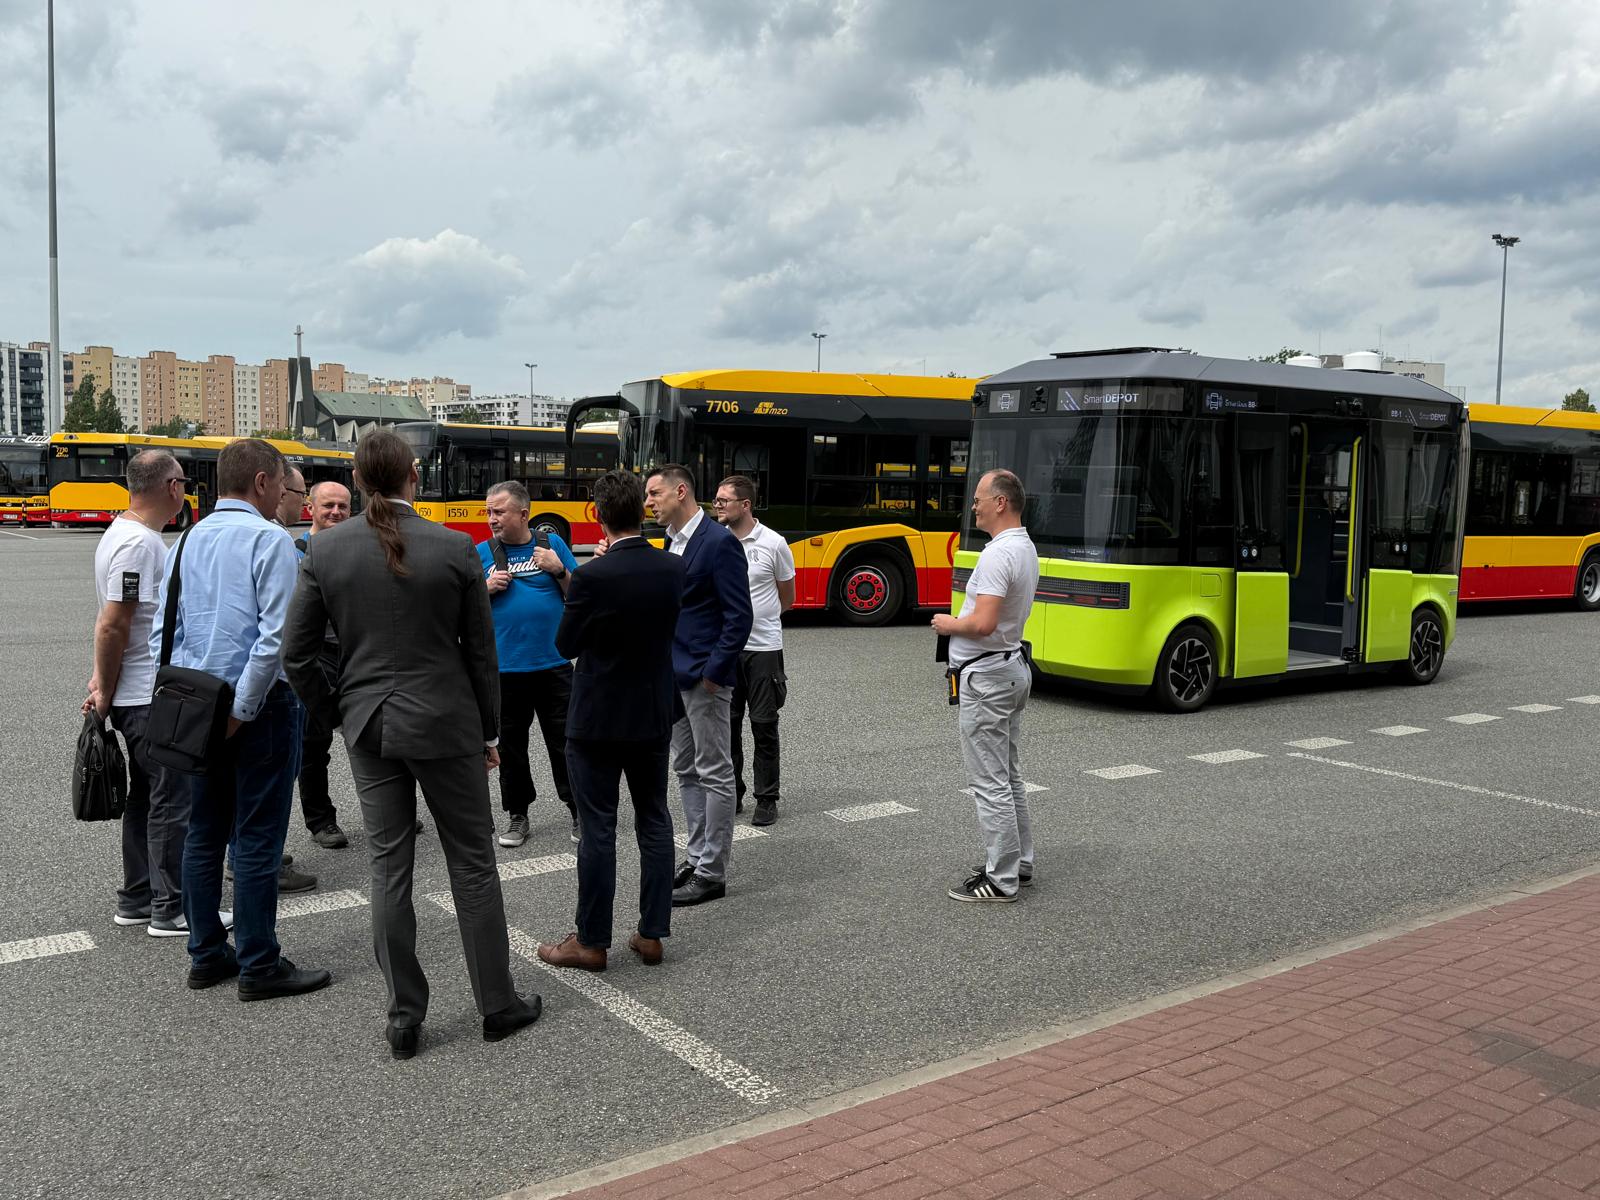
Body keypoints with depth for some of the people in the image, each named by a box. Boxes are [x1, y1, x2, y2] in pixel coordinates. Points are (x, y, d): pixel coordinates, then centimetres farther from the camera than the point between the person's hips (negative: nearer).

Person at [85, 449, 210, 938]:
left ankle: (136, 900, 26)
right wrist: (106, 692, -11)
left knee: (146, 797, 16)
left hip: (140, 699, 10)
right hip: (154, 700, -10)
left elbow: (112, 626, 15)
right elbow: (112, 627, -21)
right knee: (173, 802, -2)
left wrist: (105, 682, 12)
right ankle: (171, 910, 6)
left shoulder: (125, 533, 12)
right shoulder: (138, 544, -20)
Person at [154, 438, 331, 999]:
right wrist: (241, 710, -15)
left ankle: (207, 955, 24)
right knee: (257, 838, -1)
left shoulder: (188, 541, 9)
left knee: (204, 832, 14)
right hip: (259, 703, -7)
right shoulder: (270, 540, -12)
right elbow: (276, 636, -21)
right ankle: (259, 967, 7)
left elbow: (162, 632, 10)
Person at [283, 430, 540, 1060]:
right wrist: (488, 731, 8)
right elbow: (481, 653, -3)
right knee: (473, 864, 9)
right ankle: (497, 1004, 19)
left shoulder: (325, 549, -4)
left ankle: (404, 1015, 17)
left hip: (369, 727, 2)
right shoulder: (455, 548, -10)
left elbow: (296, 656, -1)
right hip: (446, 724, -2)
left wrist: (337, 715, 13)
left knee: (389, 870, 10)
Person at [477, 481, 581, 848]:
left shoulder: (552, 544, 3)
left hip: (553, 665, -1)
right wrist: (487, 588, -11)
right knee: (511, 747, 10)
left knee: (565, 742, 5)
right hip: (504, 669, 1)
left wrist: (558, 570, -12)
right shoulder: (481, 553, 4)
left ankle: (578, 811, 17)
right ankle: (517, 815, 23)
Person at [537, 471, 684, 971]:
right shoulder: (673, 568, -4)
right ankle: (652, 933, 20)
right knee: (654, 821, 14)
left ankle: (592, 941, 14)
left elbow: (566, 644, -8)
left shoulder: (593, 576, -20)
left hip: (598, 719, -5)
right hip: (655, 716, 5)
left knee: (598, 830, 4)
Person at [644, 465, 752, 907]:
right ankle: (697, 857, 26)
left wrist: (713, 672, -18)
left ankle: (711, 874, 7)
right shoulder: (671, 541, 11)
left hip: (704, 676, -9)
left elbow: (739, 616, -17)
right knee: (687, 771, 15)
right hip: (674, 674, 9)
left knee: (714, 774, 0)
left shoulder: (719, 542, -15)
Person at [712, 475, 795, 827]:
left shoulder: (773, 544, -7)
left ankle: (767, 799, 12)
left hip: (763, 649, -3)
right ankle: (731, 795, 21)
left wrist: (753, 618, 8)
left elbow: (787, 599, 5)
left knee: (763, 725, 2)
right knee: (726, 723, 9)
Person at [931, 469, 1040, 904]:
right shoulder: (1026, 548, 11)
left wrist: (950, 624, -11)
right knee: (1008, 776, 18)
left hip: (987, 676, -11)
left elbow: (983, 624, -30)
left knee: (991, 783, -4)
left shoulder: (998, 554, -22)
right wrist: (961, 621, 10)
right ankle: (1018, 863, 27)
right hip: (1014, 668, 11)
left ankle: (1000, 880, 3)